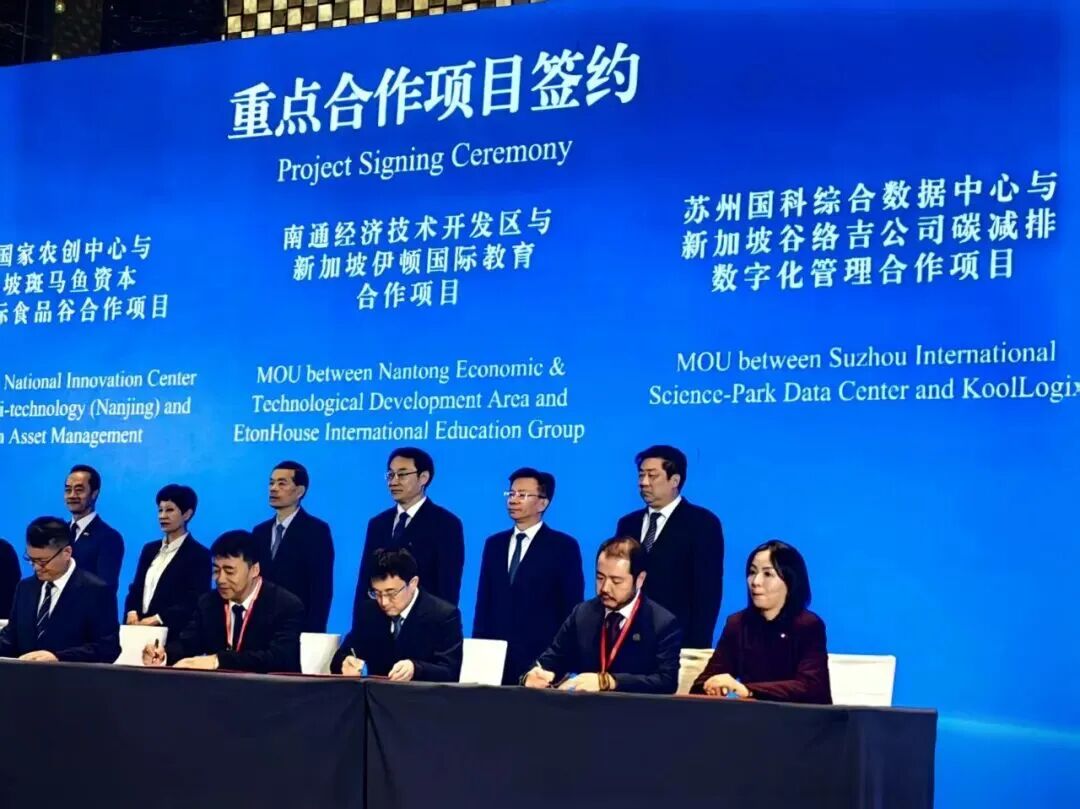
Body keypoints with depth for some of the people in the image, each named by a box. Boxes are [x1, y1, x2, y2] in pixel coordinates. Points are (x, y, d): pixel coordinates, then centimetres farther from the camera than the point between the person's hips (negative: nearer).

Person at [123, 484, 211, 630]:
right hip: (139, 629, 5)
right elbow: (136, 589, 16)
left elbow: (196, 602, -11)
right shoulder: (150, 549, 17)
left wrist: (156, 619, -18)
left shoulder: (199, 554, -3)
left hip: (172, 633, -5)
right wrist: (132, 613, -4)